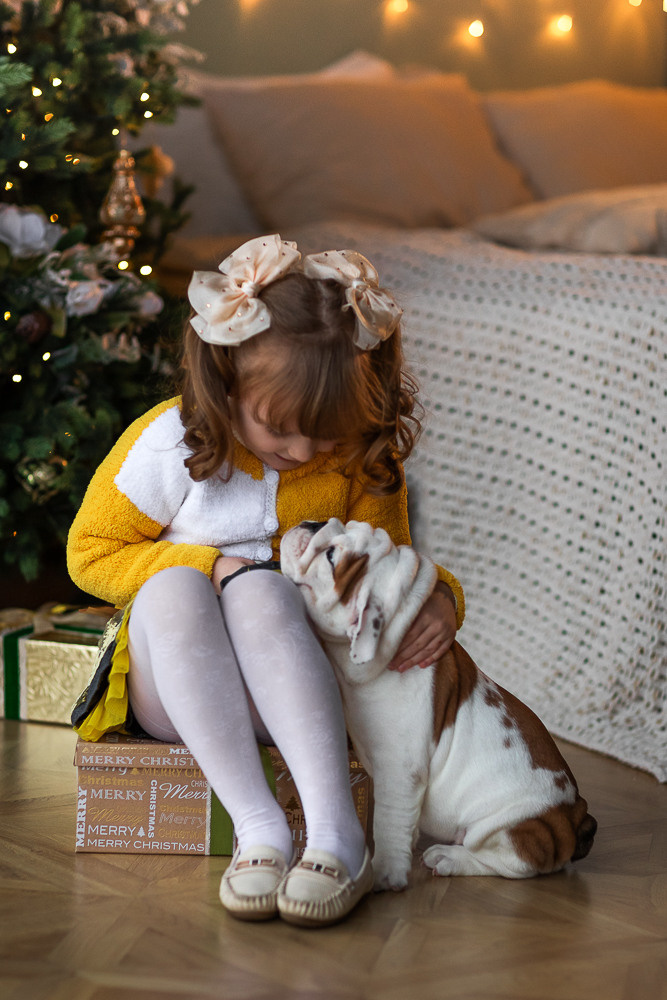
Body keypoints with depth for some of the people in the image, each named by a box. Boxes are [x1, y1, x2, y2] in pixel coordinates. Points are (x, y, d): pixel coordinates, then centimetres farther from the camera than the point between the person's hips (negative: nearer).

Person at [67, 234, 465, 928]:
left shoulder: (364, 459, -3)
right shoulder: (169, 443, -9)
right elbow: (90, 552, -1)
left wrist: (439, 599, -17)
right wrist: (207, 566, -16)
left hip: (290, 686, 0)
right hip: (173, 687, 0)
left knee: (260, 589, -34)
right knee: (172, 588, -34)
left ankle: (335, 832, -45)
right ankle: (258, 828, -43)